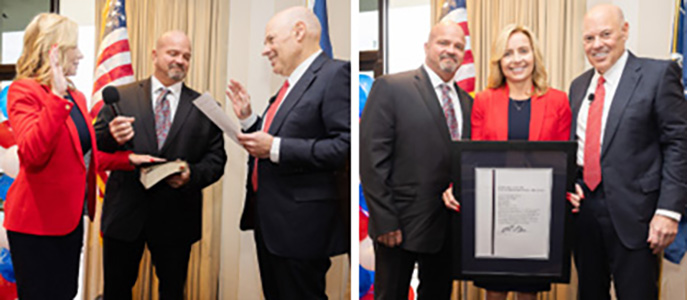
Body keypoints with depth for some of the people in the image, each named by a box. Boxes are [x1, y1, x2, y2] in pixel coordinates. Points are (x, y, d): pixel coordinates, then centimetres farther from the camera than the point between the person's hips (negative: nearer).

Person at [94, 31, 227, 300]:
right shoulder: (121, 96, 4)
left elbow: (216, 159, 2)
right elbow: (97, 145, 2)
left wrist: (192, 175, -19)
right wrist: (111, 136, -21)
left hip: (176, 216, 0)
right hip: (125, 213, 0)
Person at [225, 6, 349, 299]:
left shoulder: (335, 74, -13)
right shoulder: (291, 84, 16)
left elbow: (345, 146, -25)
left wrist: (275, 148, -22)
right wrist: (247, 117, 8)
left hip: (299, 225, -9)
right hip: (268, 220, 9)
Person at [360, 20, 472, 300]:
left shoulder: (466, 101, 12)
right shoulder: (390, 88, -7)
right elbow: (372, 159, -12)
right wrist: (385, 222, -16)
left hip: (449, 226, 5)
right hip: (401, 224, -5)